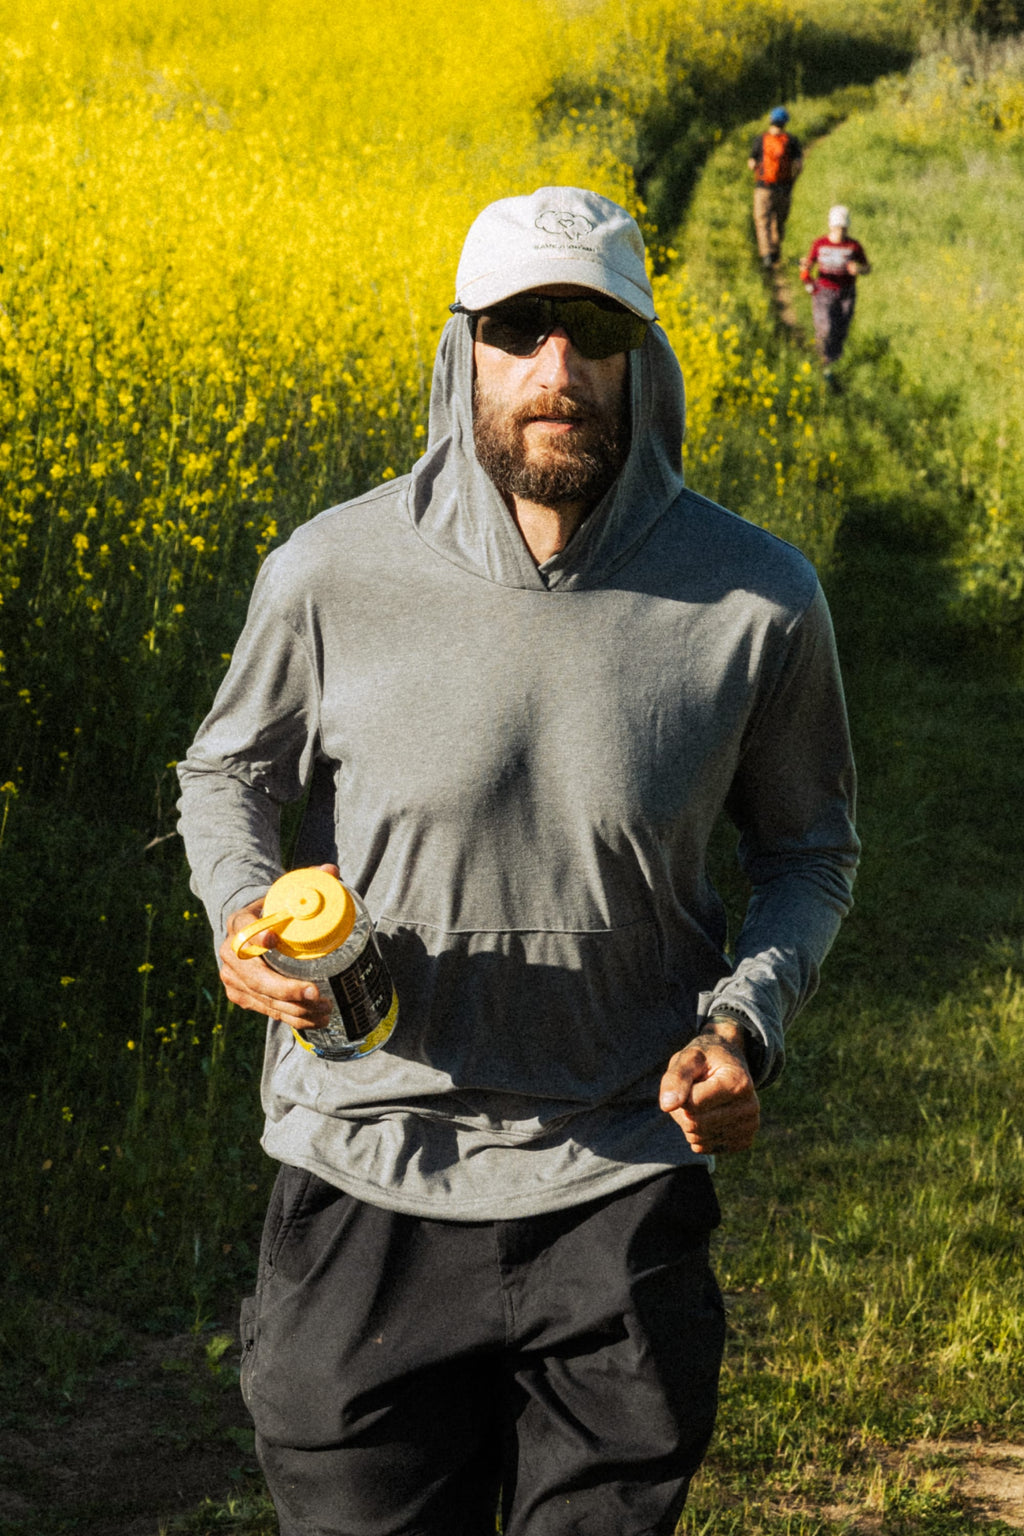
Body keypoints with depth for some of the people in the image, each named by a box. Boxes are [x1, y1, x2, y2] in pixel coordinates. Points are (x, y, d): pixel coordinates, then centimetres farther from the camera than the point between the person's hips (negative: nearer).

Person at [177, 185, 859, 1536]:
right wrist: (243, 909, -13)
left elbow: (808, 849, 8)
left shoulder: (759, 603, -9)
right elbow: (229, 773, 9)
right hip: (368, 1183, 0)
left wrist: (748, 1020, -11)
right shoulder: (332, 577, -10)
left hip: (618, 1187, 0)